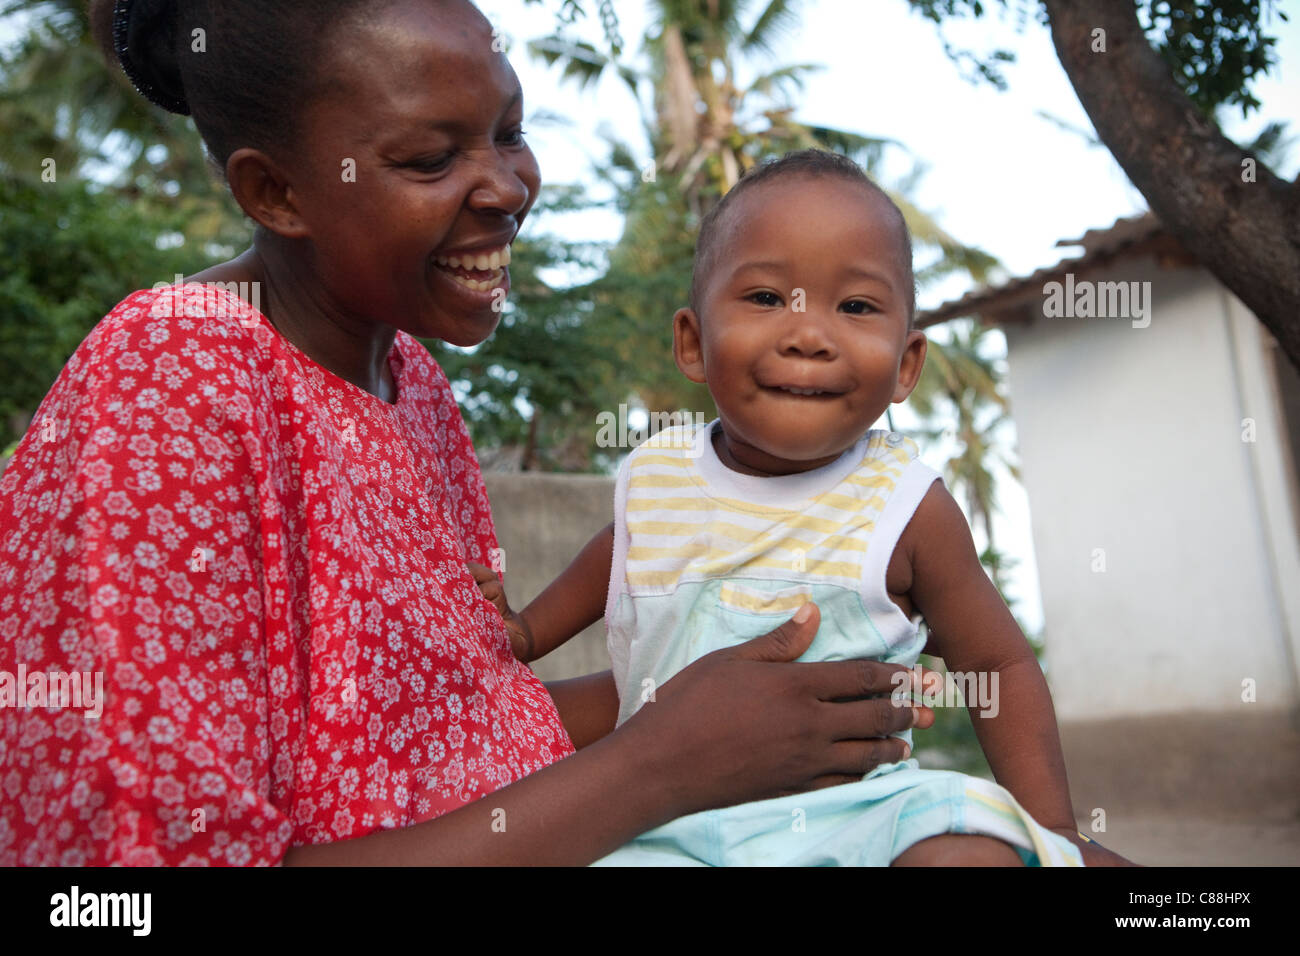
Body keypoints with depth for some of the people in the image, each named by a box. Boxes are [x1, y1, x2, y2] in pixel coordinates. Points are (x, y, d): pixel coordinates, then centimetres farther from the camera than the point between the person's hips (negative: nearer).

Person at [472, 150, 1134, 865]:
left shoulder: (905, 507, -9)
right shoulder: (653, 477, 0)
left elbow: (1000, 666, 3)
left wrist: (1052, 834, -3)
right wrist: (524, 631, 22)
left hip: (850, 812, -3)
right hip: (668, 825, 4)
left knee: (973, 848, -32)